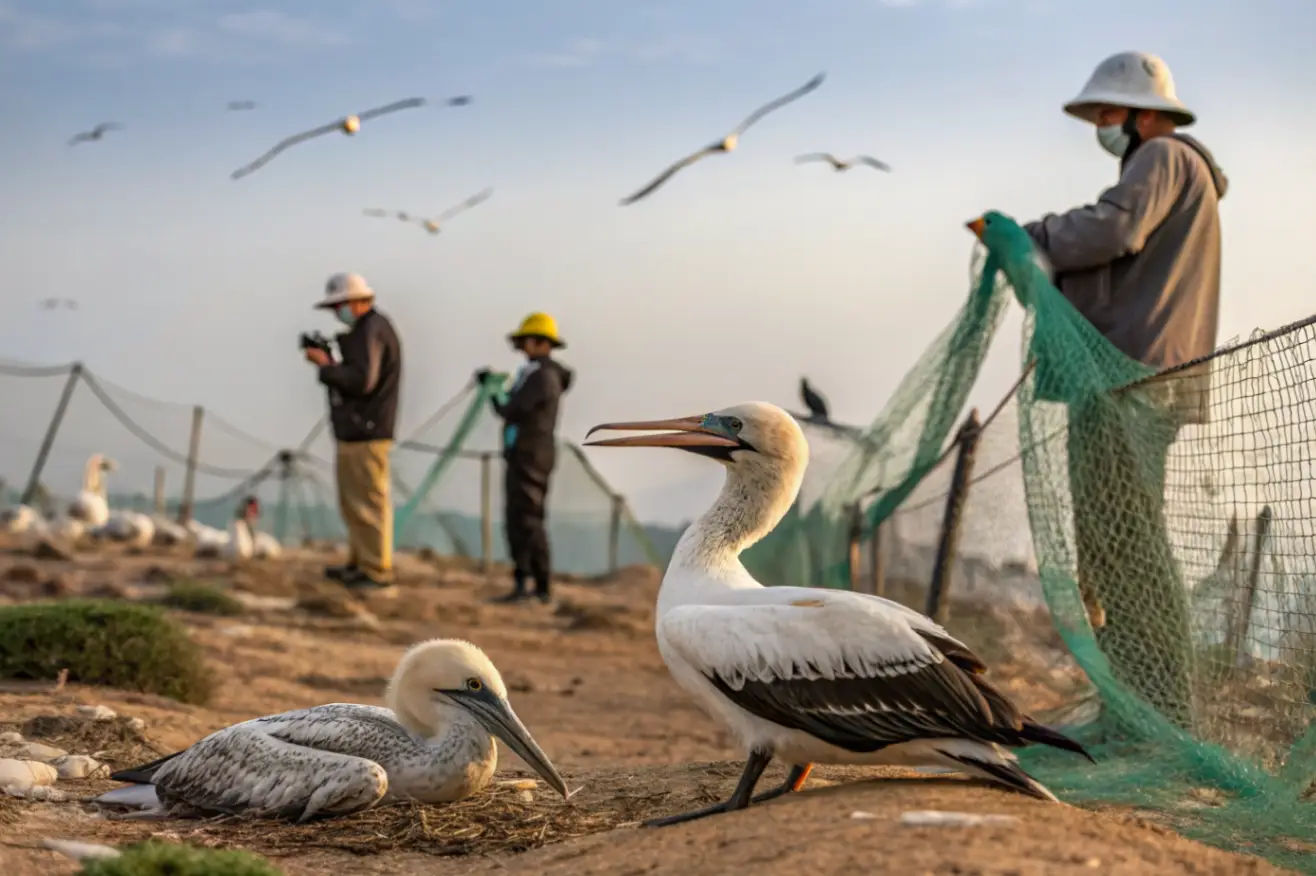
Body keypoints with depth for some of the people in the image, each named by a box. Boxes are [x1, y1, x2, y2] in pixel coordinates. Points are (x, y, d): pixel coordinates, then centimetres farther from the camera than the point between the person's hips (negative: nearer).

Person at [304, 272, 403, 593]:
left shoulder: (371, 331, -13)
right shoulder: (365, 330, 20)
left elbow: (361, 381, -24)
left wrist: (326, 365, -15)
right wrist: (330, 363, 6)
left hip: (366, 433, -11)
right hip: (354, 431, 11)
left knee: (369, 501, -8)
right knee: (353, 501, 16)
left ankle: (377, 572, -5)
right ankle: (358, 564, 24)